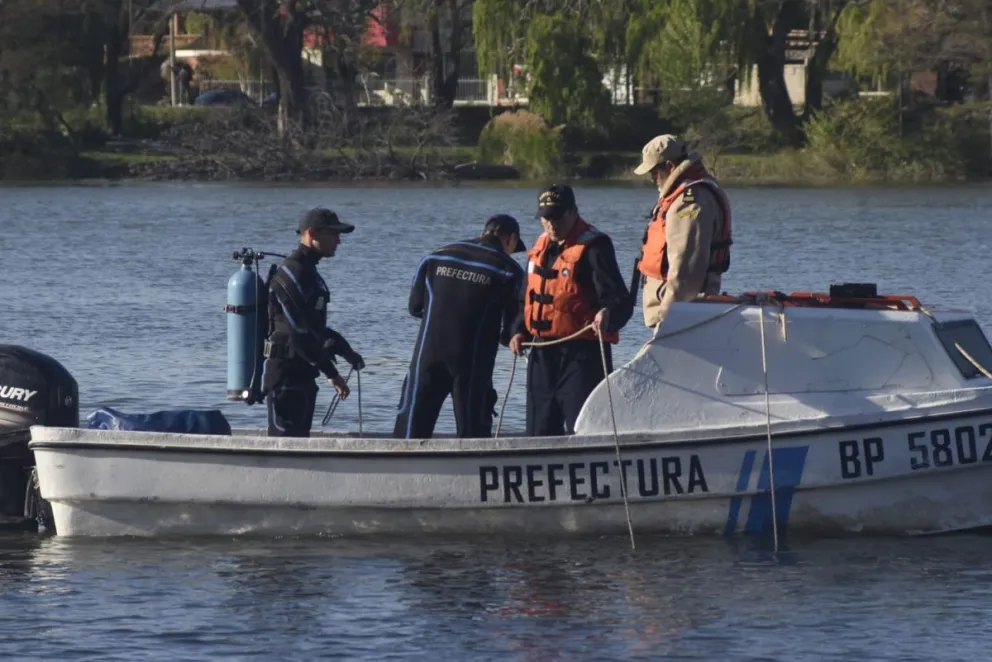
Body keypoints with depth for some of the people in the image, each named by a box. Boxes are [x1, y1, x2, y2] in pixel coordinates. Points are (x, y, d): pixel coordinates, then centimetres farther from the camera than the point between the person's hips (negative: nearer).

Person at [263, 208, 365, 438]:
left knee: (299, 438, 11)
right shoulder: (291, 274, -17)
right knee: (285, 437, -11)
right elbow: (300, 332, -22)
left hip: (302, 375, 10)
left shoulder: (308, 272, 17)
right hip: (286, 374, -10)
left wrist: (345, 351, 16)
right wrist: (331, 373, -19)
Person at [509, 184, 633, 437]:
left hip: (581, 353, -8)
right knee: (539, 431, 12)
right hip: (543, 354, 8)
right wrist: (520, 330, 9)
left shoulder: (593, 247, -11)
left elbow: (621, 301, -20)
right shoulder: (541, 248, 13)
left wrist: (608, 313, -42)